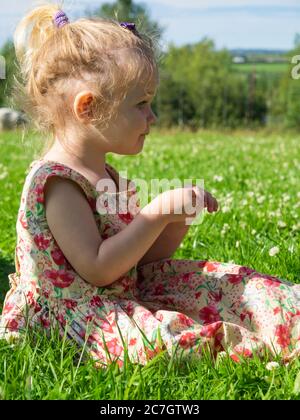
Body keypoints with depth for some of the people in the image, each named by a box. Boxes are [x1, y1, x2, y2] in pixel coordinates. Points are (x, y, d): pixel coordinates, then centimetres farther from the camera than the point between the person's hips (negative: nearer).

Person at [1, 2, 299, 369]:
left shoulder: (103, 174, 10)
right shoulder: (57, 182, -19)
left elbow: (138, 257, 13)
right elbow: (97, 269, -24)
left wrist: (179, 219, -3)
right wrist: (157, 213, -23)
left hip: (125, 293, 9)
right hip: (68, 320, -9)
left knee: (219, 280, 0)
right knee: (166, 337, -35)